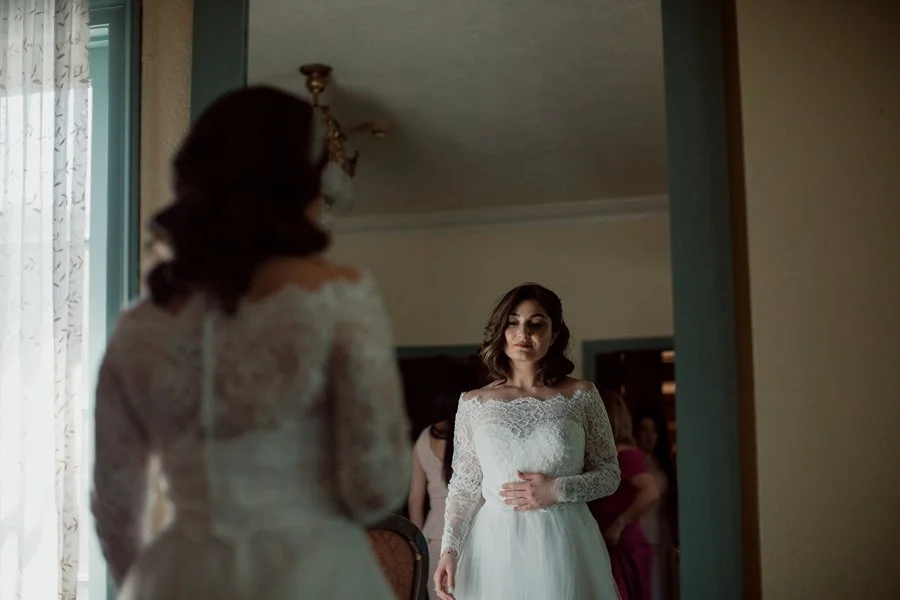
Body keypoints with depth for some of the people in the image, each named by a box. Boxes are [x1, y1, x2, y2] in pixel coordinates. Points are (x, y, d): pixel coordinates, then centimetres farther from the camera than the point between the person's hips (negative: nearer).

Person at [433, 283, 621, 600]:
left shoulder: (582, 395, 1)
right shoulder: (474, 403, 3)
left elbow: (610, 473, 4)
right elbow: (464, 485, 5)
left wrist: (557, 490, -12)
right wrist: (449, 550, -7)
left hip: (565, 543, 0)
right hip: (496, 544, 1)